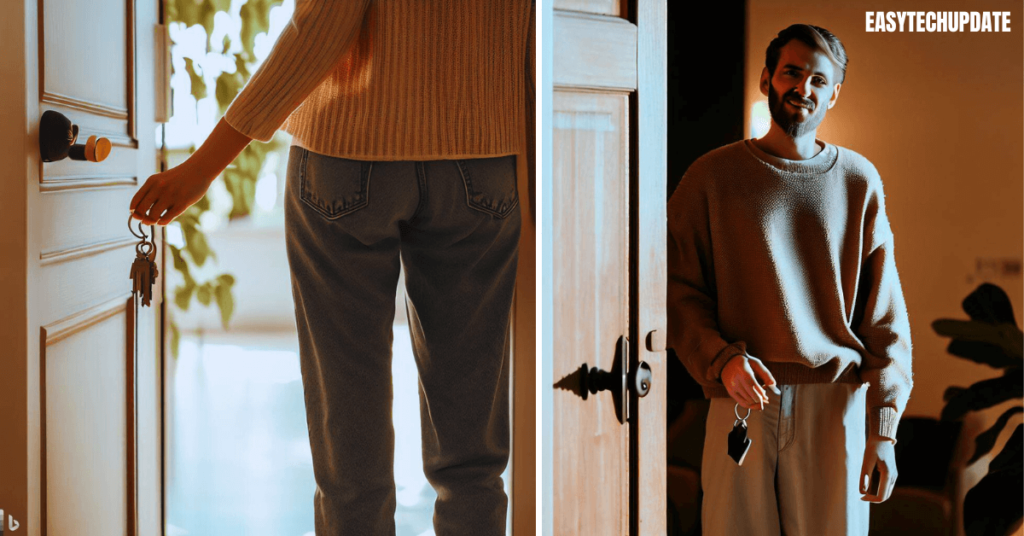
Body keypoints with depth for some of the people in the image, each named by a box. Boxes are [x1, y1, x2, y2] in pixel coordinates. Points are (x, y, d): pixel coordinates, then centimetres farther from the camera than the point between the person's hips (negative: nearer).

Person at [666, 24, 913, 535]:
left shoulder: (859, 180, 7)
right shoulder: (712, 176, 5)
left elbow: (884, 314, 5)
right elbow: (678, 289, 3)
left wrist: (884, 427, -2)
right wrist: (721, 359, -15)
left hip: (836, 403, 1)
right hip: (742, 402, -1)